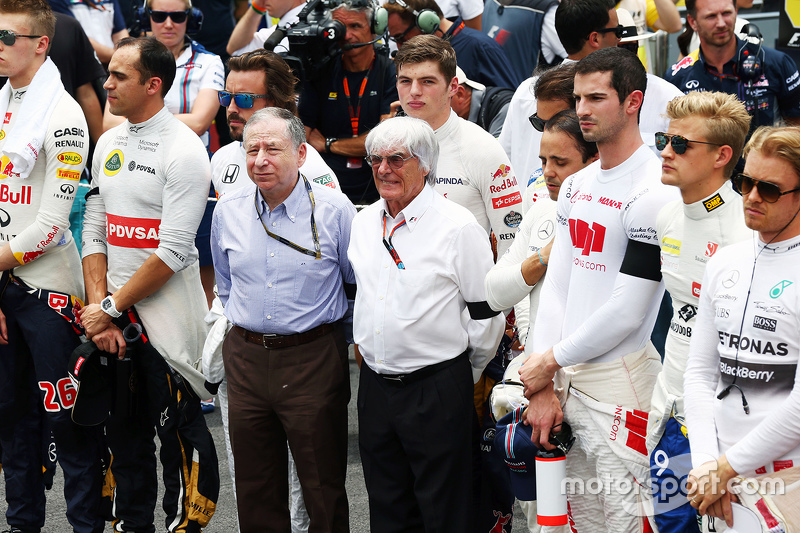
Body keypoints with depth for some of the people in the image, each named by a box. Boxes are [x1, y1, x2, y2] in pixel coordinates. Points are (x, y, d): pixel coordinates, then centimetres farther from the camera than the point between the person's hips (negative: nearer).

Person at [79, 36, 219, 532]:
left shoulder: (183, 150, -12)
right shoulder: (108, 143, 11)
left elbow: (172, 252, -17)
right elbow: (94, 230, 10)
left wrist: (112, 307, -13)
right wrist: (99, 309, -2)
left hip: (166, 318, -7)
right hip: (111, 314, 7)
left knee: (179, 432, 1)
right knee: (123, 433, 14)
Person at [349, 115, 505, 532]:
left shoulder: (458, 227, -11)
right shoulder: (364, 221, 9)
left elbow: (487, 313, -7)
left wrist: (462, 375, 3)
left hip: (437, 388, -6)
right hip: (374, 385, 6)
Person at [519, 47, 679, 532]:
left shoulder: (654, 191, -14)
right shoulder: (576, 186, 12)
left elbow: (627, 313, -16)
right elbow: (557, 286, 11)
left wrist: (551, 360, -5)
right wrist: (542, 388, 3)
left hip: (620, 381, -8)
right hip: (566, 376, 8)